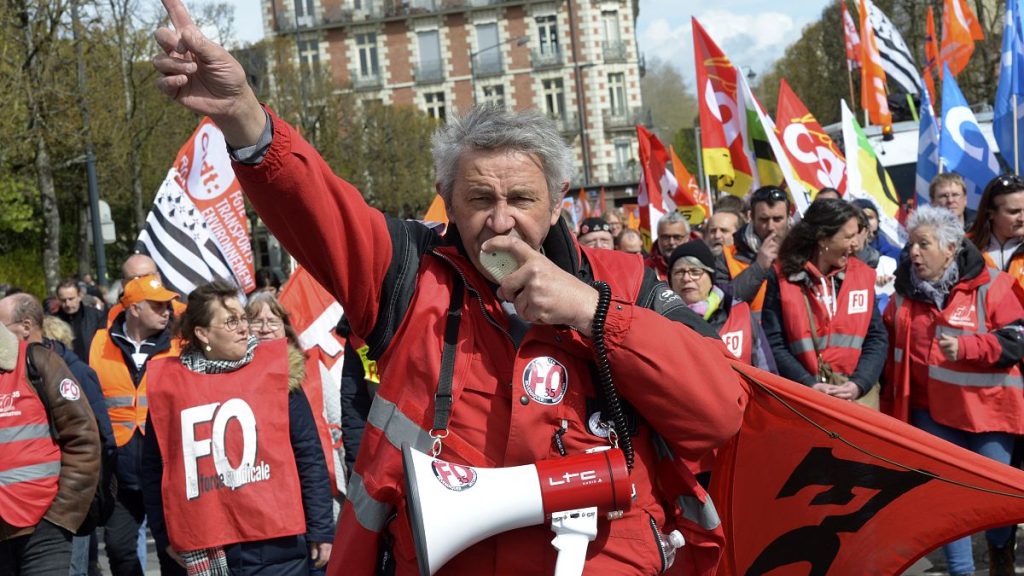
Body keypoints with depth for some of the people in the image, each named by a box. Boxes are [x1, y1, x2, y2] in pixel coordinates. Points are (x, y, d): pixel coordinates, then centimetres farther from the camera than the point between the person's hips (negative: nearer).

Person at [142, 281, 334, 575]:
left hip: (277, 545, -1)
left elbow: (308, 454, 0)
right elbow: (154, 468, 11)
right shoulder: (168, 382, 2)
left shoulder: (276, 368, -1)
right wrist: (164, 536, 11)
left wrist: (321, 529, -2)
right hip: (203, 549, 1)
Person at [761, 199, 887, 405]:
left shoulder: (862, 275, 6)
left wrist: (859, 384, -9)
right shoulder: (782, 277, -3)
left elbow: (877, 338, 6)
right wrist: (808, 385, -14)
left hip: (858, 394, 2)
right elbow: (773, 343, -5)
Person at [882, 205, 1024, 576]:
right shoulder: (905, 294, 6)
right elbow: (891, 355, 13)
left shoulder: (989, 285, -7)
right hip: (930, 411, 3)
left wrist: (966, 347, -26)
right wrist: (890, 411, 12)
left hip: (986, 408, -3)